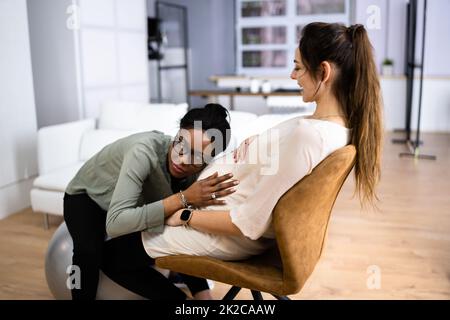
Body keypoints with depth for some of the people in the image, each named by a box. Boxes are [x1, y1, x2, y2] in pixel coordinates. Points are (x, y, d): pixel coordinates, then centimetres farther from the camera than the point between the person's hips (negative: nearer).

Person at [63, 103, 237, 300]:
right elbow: (115, 224, -48)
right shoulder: (145, 151, -39)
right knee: (90, 252, -31)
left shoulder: (198, 172, -23)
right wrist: (183, 199, -51)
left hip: (136, 201, 4)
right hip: (87, 196, -3)